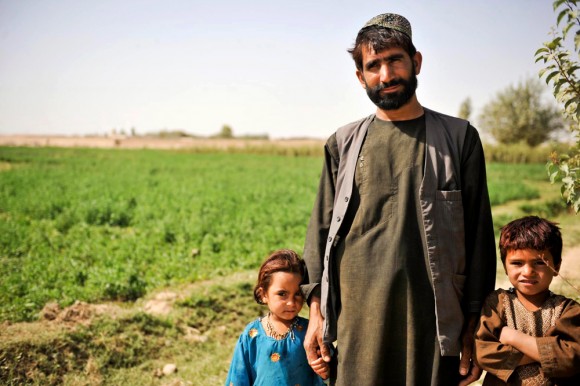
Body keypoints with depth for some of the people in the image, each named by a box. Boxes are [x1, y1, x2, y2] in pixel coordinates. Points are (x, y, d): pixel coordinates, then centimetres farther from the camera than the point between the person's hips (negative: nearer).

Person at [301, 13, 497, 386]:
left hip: (431, 319, -1)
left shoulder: (458, 138, 5)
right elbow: (321, 230, 10)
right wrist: (317, 312, 3)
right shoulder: (343, 144, 9)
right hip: (356, 320, 1)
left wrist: (474, 330, 1)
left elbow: (479, 236, 4)